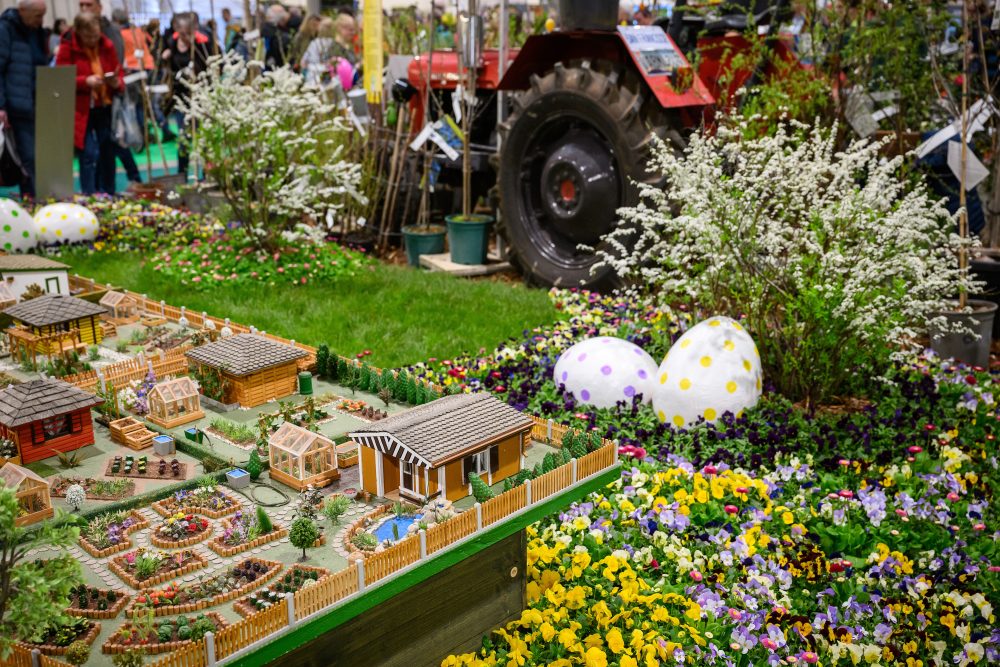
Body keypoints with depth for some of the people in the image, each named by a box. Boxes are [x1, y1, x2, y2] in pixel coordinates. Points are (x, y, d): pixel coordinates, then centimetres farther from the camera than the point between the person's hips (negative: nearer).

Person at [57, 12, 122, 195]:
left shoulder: (107, 46, 5)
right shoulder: (67, 47, -6)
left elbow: (119, 74, 11)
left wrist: (116, 83, -13)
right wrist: (85, 81, -22)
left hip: (105, 109, 4)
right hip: (81, 111, -4)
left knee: (108, 154, 8)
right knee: (89, 154, -11)